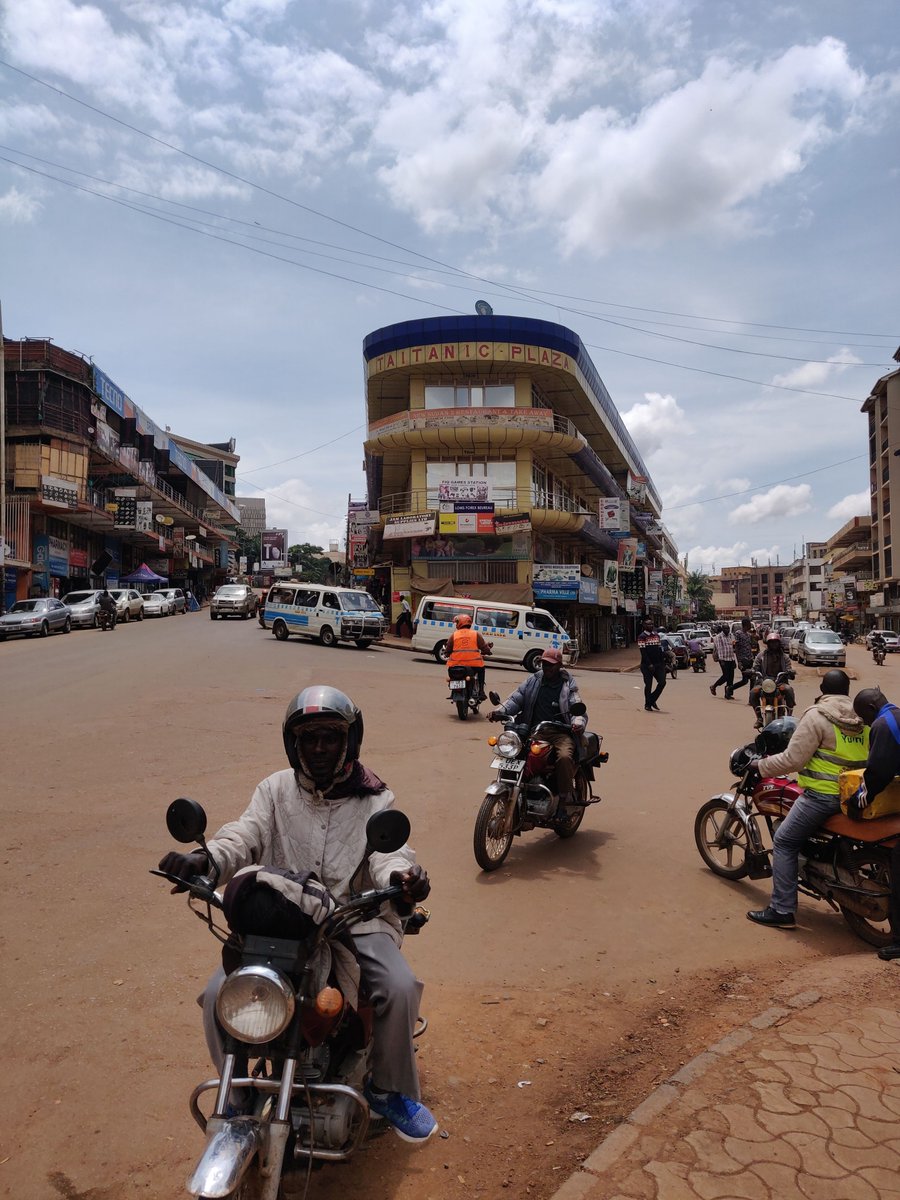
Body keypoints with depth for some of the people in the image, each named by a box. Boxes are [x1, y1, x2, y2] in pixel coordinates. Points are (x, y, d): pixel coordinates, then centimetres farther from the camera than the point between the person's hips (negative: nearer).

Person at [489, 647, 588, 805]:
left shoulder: (568, 684, 6)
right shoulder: (533, 681, 14)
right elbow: (516, 700, 8)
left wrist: (578, 723, -26)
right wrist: (499, 712, -11)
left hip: (560, 733, -3)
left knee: (564, 756, -33)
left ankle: (566, 797, -17)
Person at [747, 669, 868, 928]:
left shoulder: (817, 716, -13)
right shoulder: (862, 717, 7)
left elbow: (793, 759, -17)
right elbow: (866, 755, 18)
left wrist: (760, 766, -4)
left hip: (824, 794, -8)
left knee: (785, 841, 1)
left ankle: (782, 909, -2)